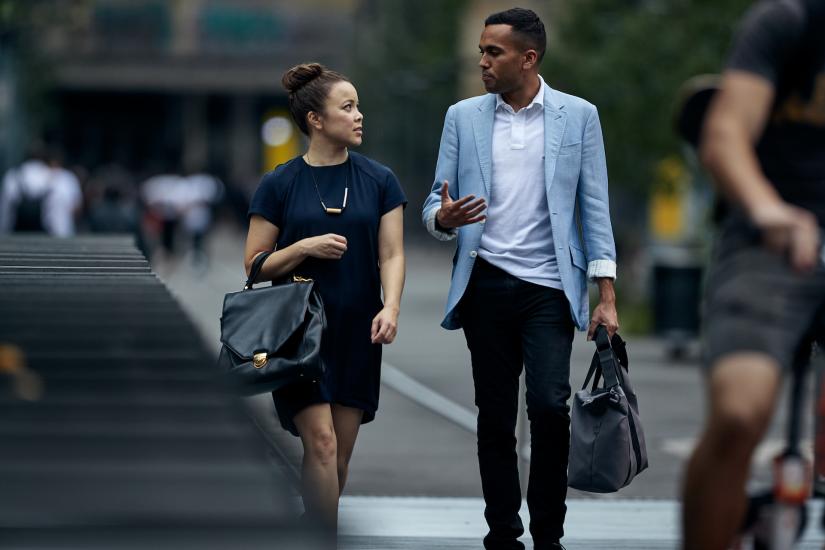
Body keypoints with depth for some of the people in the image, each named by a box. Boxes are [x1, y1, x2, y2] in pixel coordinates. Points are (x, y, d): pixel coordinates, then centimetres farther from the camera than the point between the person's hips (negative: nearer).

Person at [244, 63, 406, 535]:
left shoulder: (379, 181, 4)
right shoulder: (280, 185, -2)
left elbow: (392, 253, -1)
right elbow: (255, 264, 0)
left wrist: (391, 307, -18)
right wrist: (305, 247, -17)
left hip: (357, 333, 3)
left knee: (342, 453, 6)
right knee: (321, 442, -13)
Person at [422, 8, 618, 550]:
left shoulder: (578, 116, 2)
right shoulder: (463, 117, 7)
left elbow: (595, 209, 2)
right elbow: (436, 204, 9)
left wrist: (607, 296, -4)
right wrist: (443, 217, -17)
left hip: (548, 287, -2)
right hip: (486, 286, 2)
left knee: (550, 406, -15)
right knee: (495, 418, 5)